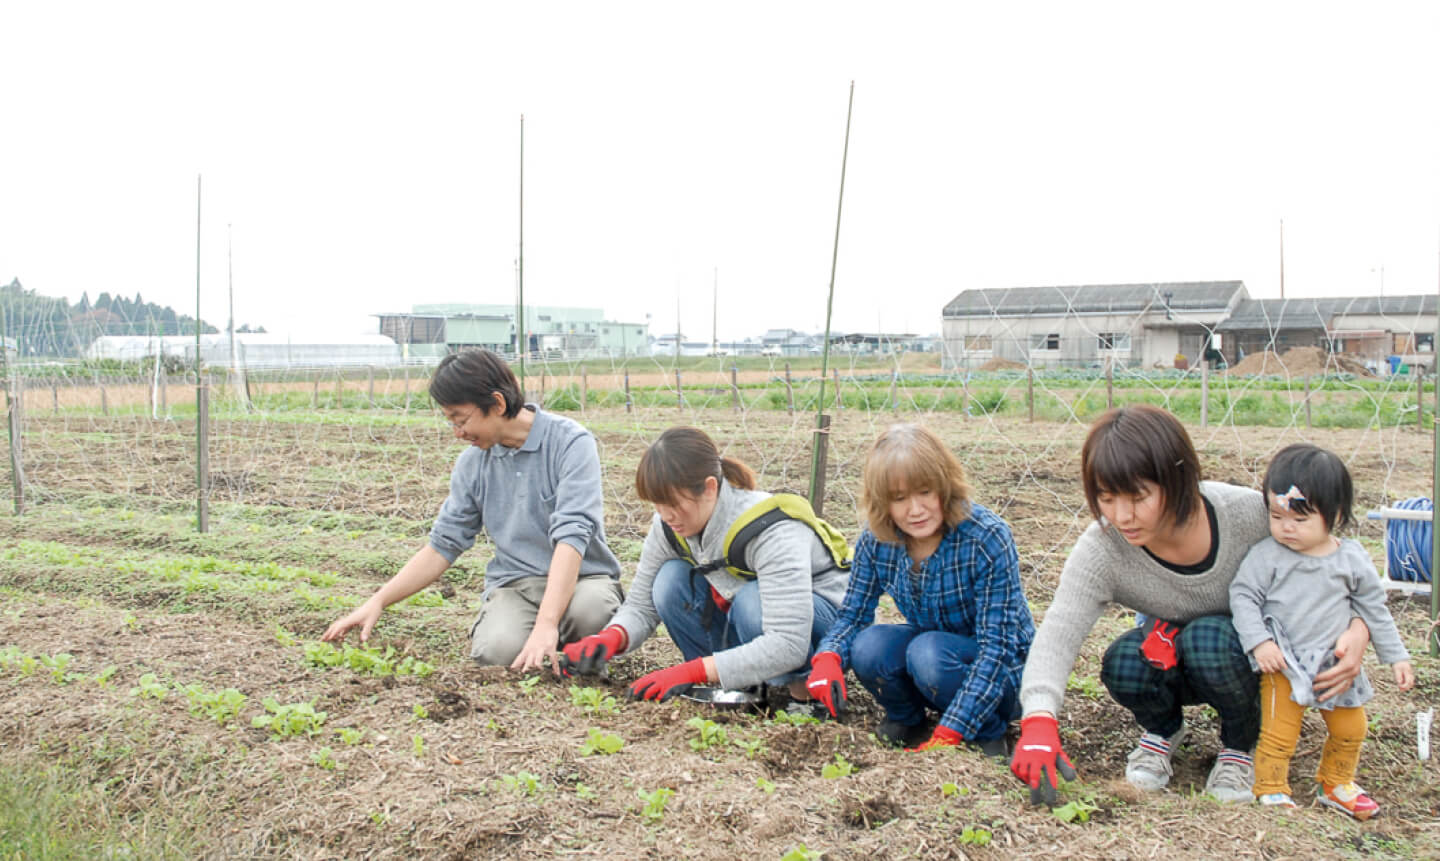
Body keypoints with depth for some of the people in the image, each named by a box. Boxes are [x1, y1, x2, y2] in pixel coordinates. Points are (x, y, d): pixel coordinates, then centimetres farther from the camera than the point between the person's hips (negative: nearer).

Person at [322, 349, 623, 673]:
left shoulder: (571, 442, -12)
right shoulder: (473, 462, 6)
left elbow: (572, 535, -24)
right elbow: (443, 545, 11)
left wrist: (546, 624, -35)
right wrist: (377, 602, 1)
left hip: (580, 577, -2)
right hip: (514, 584, 3)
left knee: (591, 609, -39)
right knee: (496, 649, -32)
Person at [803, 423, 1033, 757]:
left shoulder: (988, 539, -27)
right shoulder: (876, 540, -12)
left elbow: (997, 645, -28)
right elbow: (853, 613, -4)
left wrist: (947, 736, -35)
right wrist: (828, 657, -29)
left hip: (1002, 674, -4)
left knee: (928, 653, -34)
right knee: (867, 647, -26)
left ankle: (990, 733, -5)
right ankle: (908, 720, 6)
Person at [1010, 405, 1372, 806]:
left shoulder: (1249, 514, -29)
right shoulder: (1102, 550, -27)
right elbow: (1058, 633, -38)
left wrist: (1357, 628, -32)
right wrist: (1039, 720, -56)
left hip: (1253, 657, -1)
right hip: (1172, 657, 2)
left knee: (1207, 638, -35)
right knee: (1122, 664, -31)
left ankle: (1239, 744, -3)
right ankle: (1163, 729, 5)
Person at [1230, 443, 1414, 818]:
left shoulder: (1352, 559, -5)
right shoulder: (1267, 555, -14)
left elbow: (1374, 608, 5)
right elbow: (1243, 595, -10)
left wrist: (1396, 657, 7)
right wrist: (1259, 642, -21)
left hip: (1337, 664, 4)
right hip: (1282, 663, -3)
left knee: (1350, 729, 14)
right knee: (1278, 732, -6)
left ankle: (1335, 784, 36)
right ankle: (1271, 791, 13)